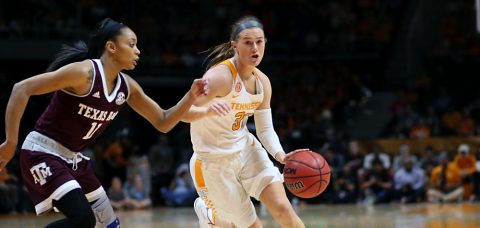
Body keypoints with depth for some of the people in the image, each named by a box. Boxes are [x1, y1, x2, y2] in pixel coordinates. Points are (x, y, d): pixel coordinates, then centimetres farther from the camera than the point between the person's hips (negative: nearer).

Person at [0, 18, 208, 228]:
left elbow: (162, 123, 11)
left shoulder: (127, 86, 2)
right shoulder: (84, 72, -22)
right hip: (42, 154, -9)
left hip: (73, 158, 9)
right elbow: (22, 89, -24)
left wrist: (191, 97, -6)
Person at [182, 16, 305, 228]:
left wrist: (280, 155, -15)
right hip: (215, 160, -6)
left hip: (246, 150, 6)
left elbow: (265, 129, 5)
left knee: (283, 209, -13)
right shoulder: (220, 76, -22)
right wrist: (208, 110, -51)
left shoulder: (262, 82, 0)